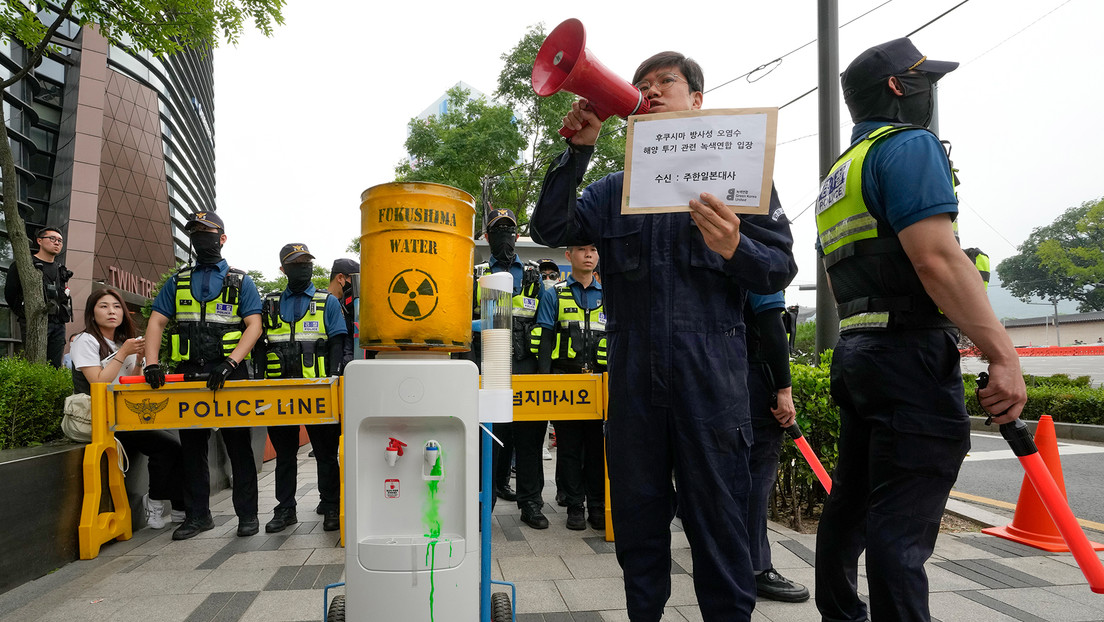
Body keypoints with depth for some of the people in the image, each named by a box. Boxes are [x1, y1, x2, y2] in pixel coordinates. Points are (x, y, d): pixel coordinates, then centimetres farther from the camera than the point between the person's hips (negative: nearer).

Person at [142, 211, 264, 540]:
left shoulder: (240, 282, 6)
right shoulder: (178, 281, 15)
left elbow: (254, 326, -4)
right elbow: (157, 322, 9)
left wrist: (230, 363, -19)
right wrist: (152, 363, -8)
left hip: (229, 375, -3)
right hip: (189, 374, 3)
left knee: (239, 447, 1)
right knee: (192, 447, 9)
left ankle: (247, 514, 10)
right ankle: (198, 515, 20)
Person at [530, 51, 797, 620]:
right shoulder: (613, 190, 15)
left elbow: (781, 269, 0)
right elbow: (550, 230, 0)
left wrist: (734, 249, -21)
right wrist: (577, 149, -7)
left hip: (710, 376, -3)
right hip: (633, 379, 4)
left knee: (718, 523, 2)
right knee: (637, 520, 14)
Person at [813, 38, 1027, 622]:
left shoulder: (840, 172, 21)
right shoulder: (909, 145, -7)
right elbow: (937, 257, -20)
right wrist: (1003, 353, -19)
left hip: (857, 353, 10)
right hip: (912, 354, -9)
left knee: (851, 502, 17)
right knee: (901, 529, -7)